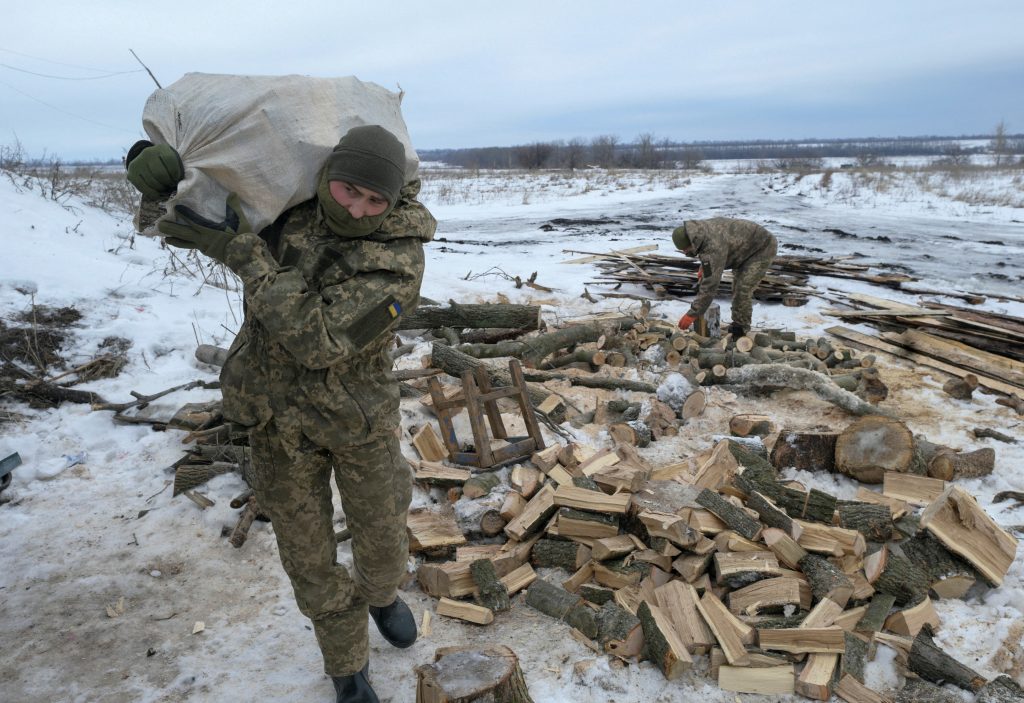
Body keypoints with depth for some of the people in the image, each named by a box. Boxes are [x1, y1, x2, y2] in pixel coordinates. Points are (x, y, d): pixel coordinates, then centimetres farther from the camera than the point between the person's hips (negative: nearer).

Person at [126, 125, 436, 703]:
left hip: (359, 414, -2)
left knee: (382, 528, 16)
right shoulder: (292, 207, -10)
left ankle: (380, 591, 54)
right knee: (309, 552, 11)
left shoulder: (399, 261, -24)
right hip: (280, 410, 2)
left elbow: (318, 339, -32)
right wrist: (163, 163, -16)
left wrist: (241, 254, -32)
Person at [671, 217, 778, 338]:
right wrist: (703, 268, 2)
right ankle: (737, 325, 22)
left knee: (743, 289, -14)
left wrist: (692, 314, -36)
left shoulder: (713, 246, -37)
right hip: (748, 248, 10)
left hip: (763, 248, -10)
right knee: (738, 287, 13)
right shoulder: (701, 230, -9)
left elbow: (711, 284, -38)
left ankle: (740, 330, -2)